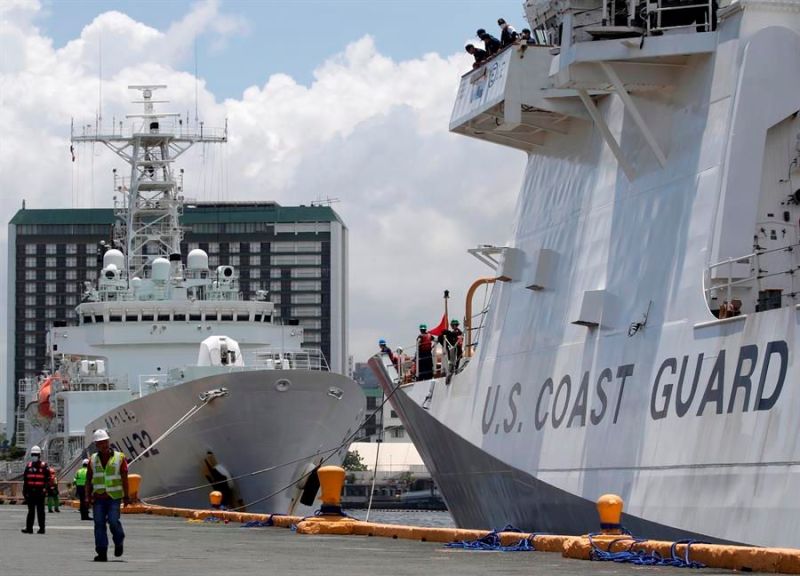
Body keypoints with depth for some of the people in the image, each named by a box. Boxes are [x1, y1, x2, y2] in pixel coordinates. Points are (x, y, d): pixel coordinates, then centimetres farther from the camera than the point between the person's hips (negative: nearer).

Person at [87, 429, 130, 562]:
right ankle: (102, 553, -1)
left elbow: (124, 479, 0)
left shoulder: (119, 458, 2)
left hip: (114, 497, -3)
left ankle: (119, 542, 17)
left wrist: (126, 496, -4)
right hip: (98, 498, 3)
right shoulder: (93, 460, 9)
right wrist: (89, 497, 3)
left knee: (113, 521, -13)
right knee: (99, 524, -4)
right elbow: (89, 480, 10)